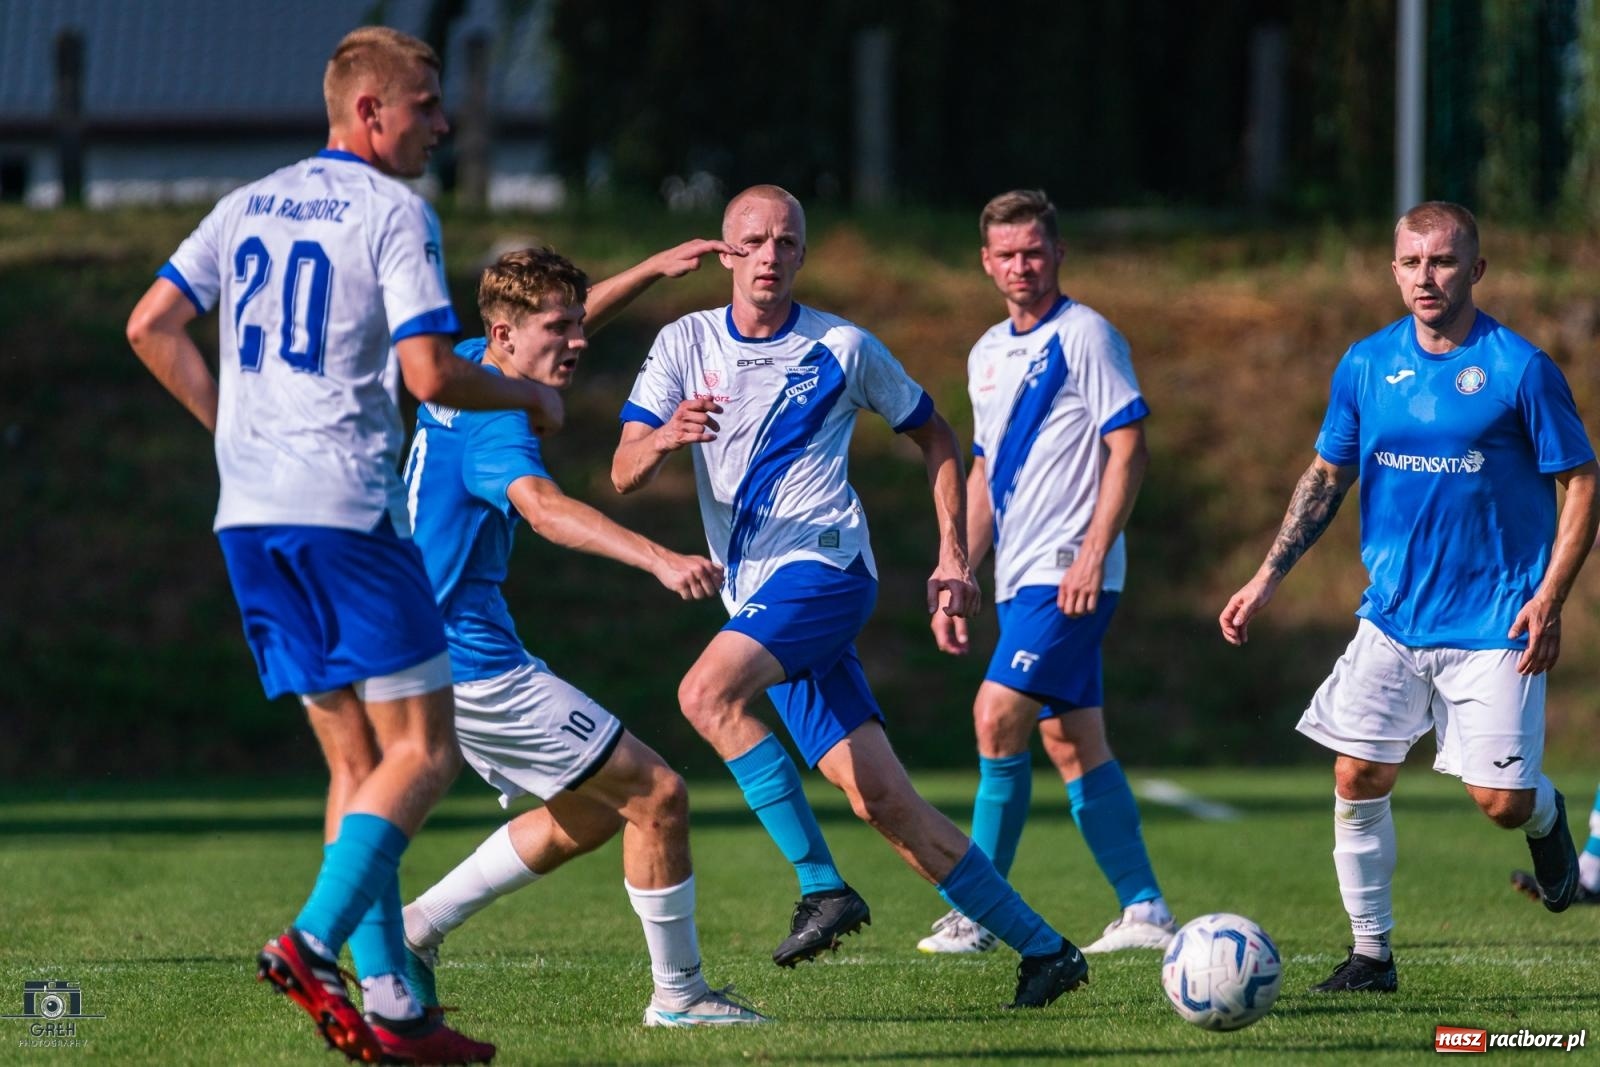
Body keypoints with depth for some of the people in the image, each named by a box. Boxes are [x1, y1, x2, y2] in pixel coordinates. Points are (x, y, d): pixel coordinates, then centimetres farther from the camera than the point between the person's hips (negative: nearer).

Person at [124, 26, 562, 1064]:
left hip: (249, 512, 8)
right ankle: (313, 942, -18)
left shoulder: (249, 207, 16)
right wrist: (529, 395, 5)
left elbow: (151, 329, 13)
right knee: (423, 751, -3)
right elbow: (430, 373, -12)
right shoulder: (395, 214, -5)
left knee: (358, 760, 10)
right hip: (344, 506, -7)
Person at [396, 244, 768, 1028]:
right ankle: (678, 993, 2)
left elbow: (558, 328, 31)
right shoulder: (493, 424, -20)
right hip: (475, 662, -10)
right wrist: (659, 560, -54)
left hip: (445, 654, 10)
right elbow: (545, 509, -40)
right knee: (656, 795, -6)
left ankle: (414, 930, 17)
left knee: (592, 811, 18)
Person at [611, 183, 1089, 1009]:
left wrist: (953, 559, 7)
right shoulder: (685, 344, 9)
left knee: (707, 692, -30)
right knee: (878, 797, -1)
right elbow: (624, 473, 0)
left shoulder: (843, 348, 3)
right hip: (758, 597, 4)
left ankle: (823, 886, -27)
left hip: (824, 566, -4)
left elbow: (935, 438, 15)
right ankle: (1042, 948, 4)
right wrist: (666, 439, -23)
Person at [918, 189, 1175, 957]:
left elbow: (1128, 450, -12)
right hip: (1019, 576, 8)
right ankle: (1144, 909, 10)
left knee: (997, 718, -14)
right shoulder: (987, 354, 16)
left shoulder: (1084, 336, -7)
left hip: (1068, 575, -8)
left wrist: (1094, 554, -19)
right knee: (1071, 742, 7)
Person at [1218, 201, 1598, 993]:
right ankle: (1370, 954, 12)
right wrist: (1267, 578, 8)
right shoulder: (1366, 365, 3)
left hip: (1494, 623, -4)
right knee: (1357, 778, -1)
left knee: (1499, 800, -7)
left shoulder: (1519, 369, -10)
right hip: (1392, 617, 4)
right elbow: (1327, 476, 14)